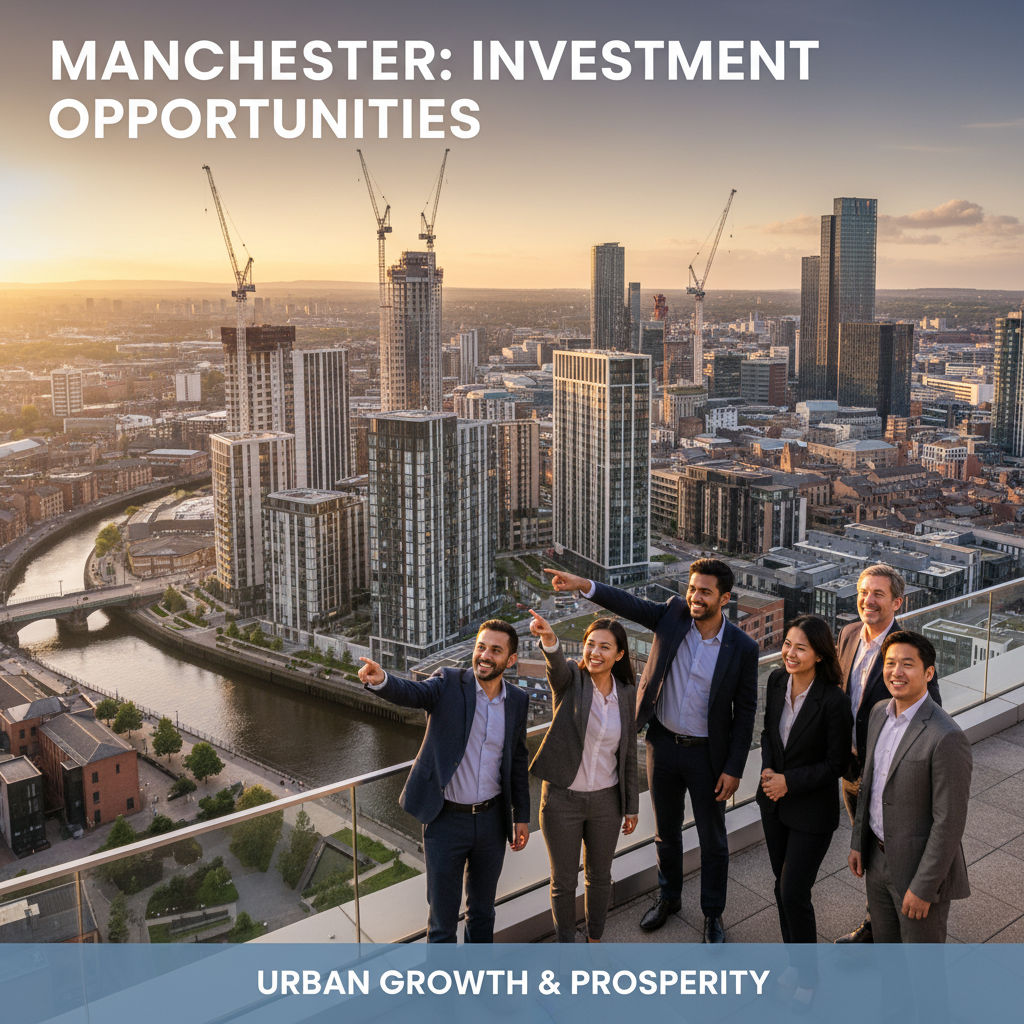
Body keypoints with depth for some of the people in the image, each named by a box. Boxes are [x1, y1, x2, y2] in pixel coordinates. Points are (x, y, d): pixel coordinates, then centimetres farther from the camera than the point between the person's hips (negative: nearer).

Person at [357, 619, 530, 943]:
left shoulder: (517, 701, 2)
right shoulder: (449, 683, -9)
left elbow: (517, 761, 10)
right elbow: (411, 692, -29)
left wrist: (521, 816, 11)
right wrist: (381, 679, -51)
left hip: (492, 819, 4)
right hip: (446, 820, -3)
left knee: (483, 910, 20)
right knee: (442, 917, 7)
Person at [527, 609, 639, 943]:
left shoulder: (627, 695, -3)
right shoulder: (570, 680, -13)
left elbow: (628, 754, 5)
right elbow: (557, 665, -38)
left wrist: (632, 806, 8)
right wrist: (548, 639, -62)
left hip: (606, 801, 3)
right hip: (562, 800, -3)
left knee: (599, 876, 20)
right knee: (564, 880, 13)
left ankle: (595, 938, 43)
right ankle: (566, 944, 35)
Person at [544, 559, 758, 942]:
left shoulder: (742, 648, -14)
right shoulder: (674, 613, -8)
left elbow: (744, 712, -9)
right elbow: (630, 605, -20)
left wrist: (733, 769, -9)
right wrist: (583, 585, -36)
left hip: (707, 753, -2)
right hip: (662, 745, 3)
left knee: (713, 839, 13)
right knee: (666, 831, 20)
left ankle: (712, 914, 33)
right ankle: (669, 896, 43)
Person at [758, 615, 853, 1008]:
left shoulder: (833, 702, -24)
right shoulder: (777, 681, -7)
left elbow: (836, 763, -16)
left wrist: (789, 782, -17)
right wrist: (768, 770, -8)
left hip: (812, 809, -6)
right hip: (774, 800, 6)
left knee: (794, 893, 0)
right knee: (782, 885, 18)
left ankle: (807, 975, 24)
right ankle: (795, 958, 40)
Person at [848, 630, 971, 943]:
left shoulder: (946, 738, -27)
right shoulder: (880, 712, -1)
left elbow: (949, 821, -23)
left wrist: (923, 887, -19)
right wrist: (858, 841, 13)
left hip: (921, 867, -7)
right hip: (878, 858, 7)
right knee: (885, 941, 25)